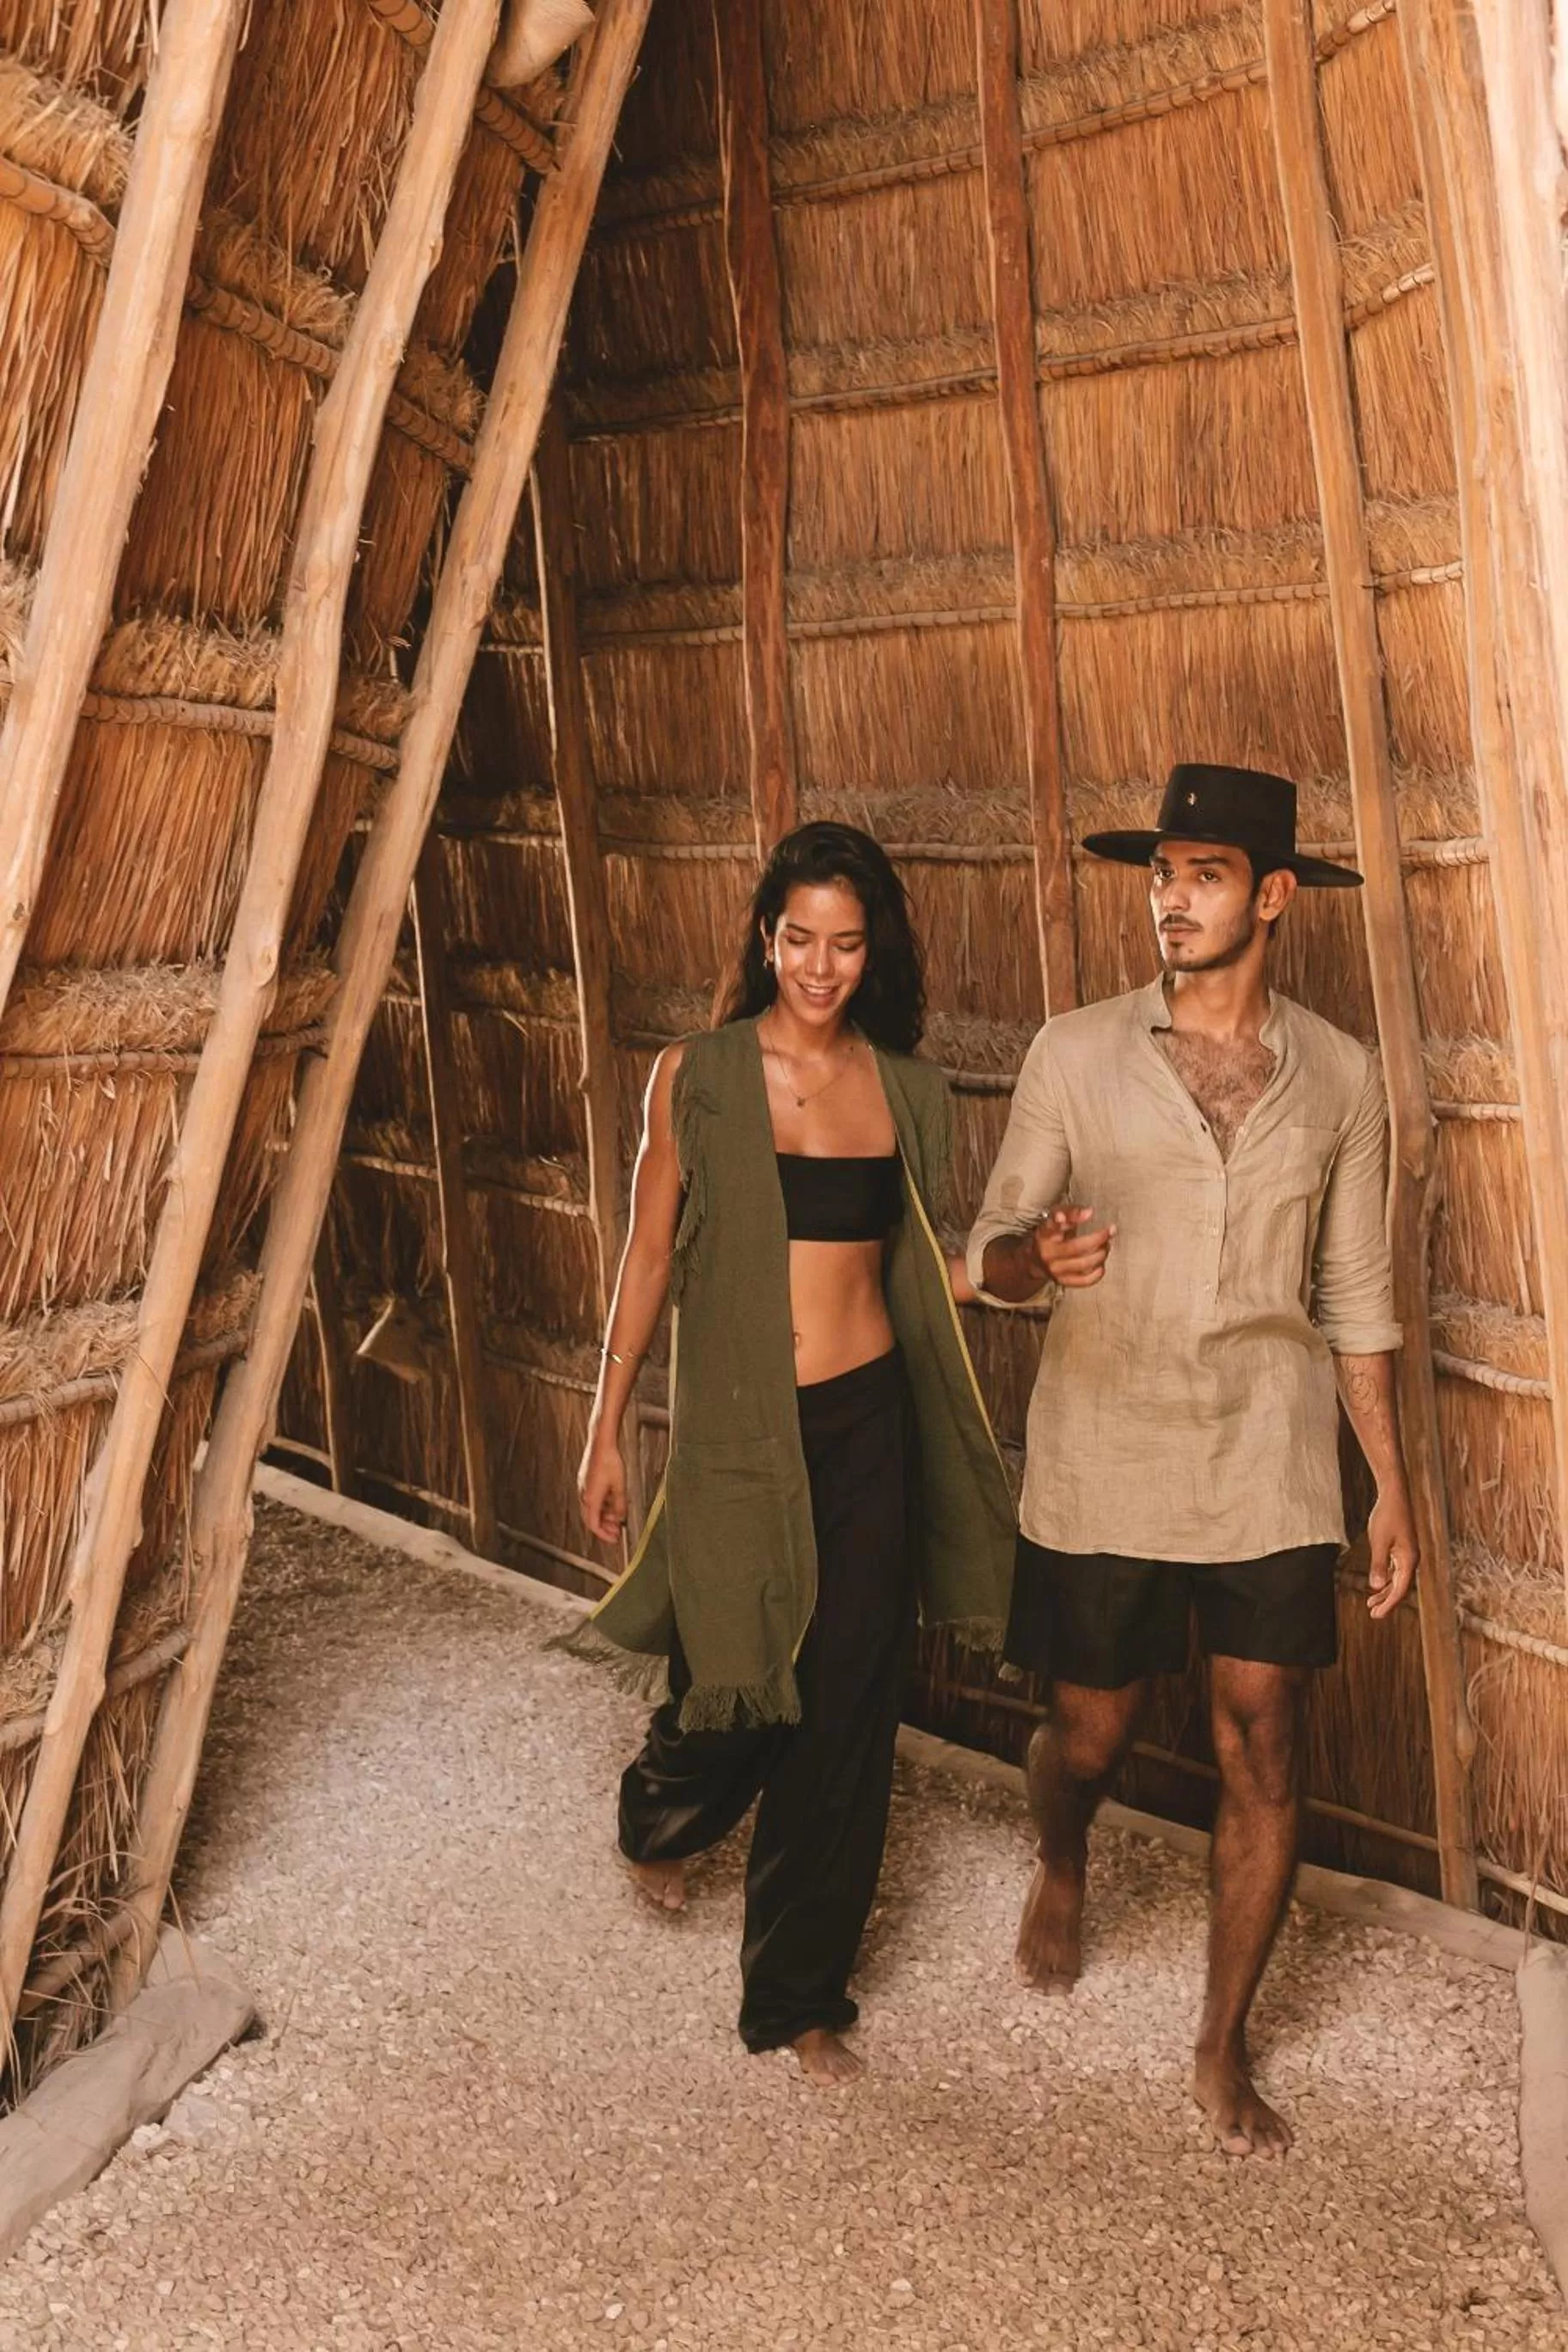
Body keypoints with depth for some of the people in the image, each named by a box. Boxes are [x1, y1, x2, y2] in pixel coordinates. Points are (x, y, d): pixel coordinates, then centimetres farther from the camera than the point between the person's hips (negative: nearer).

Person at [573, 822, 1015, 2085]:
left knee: (847, 1714, 7)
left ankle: (801, 1993, 27)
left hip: (868, 1421, 2)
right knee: (731, 1694, 7)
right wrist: (607, 1429, 4)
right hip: (738, 1426, -2)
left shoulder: (905, 1089, 4)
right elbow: (651, 1253, 2)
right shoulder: (697, 1075, -2)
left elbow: (919, 1267, 10)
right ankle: (662, 1816, 47)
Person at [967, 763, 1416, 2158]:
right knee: (1091, 1734, 11)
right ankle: (1061, 1872, 49)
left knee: (1262, 1757, 4)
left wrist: (1393, 1486, 8)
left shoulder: (1337, 1076, 2)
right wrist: (1039, 1257, -26)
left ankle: (1225, 2051, 26)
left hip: (1270, 1472, 1)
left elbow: (1356, 1298, 8)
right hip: (1101, 1465, -1)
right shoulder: (1076, 1054, -3)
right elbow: (991, 1251, -1)